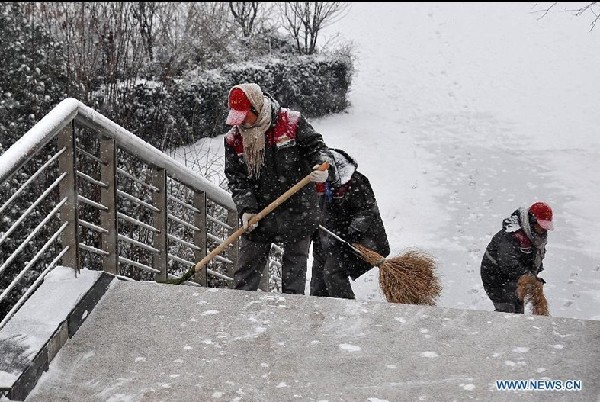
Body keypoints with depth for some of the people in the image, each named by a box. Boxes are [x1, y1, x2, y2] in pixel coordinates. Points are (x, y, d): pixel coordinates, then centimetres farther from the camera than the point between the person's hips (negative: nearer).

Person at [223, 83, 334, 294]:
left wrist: (323, 167, -23)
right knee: (247, 264, 5)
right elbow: (236, 178, -1)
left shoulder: (291, 122, -9)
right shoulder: (234, 139, -1)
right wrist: (246, 209, -13)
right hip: (258, 213, 2)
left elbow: (315, 146, -2)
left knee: (295, 262, 7)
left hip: (297, 208, -2)